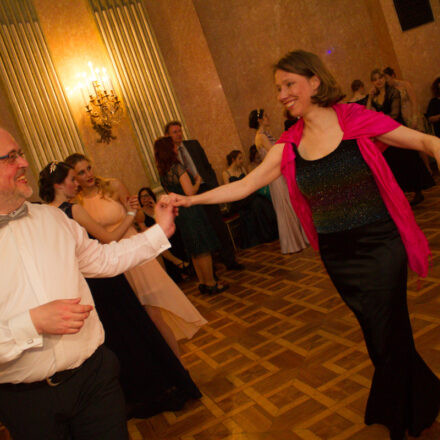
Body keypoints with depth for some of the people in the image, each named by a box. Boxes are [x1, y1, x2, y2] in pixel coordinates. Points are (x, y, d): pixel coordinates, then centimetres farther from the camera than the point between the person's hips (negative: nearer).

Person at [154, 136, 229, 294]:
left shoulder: (162, 171, 8)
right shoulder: (177, 167, -17)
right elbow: (190, 192, -21)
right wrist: (198, 181, -3)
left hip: (179, 213, 8)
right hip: (190, 211, -8)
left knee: (195, 251, 16)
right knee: (204, 248, 1)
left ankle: (202, 282, 24)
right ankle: (211, 283, 8)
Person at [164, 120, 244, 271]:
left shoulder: (193, 144, 10)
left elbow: (208, 166, 12)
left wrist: (215, 186, 2)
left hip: (206, 189, 2)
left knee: (219, 226, 3)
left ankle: (229, 260, 13)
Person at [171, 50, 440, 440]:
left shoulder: (356, 119, -9)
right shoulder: (289, 146, 1)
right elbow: (244, 185, 1)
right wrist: (190, 200, -4)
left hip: (379, 246, -3)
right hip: (336, 255, 4)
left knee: (387, 335, 2)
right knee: (382, 334, 16)